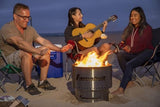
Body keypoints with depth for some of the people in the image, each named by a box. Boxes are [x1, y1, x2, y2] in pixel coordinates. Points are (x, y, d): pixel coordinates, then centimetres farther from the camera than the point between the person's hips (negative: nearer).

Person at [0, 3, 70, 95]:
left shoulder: (30, 29, 8)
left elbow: (43, 41, 2)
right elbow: (20, 43, -35)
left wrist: (60, 49, -10)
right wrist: (38, 52, -45)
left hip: (26, 57, 7)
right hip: (9, 59, -7)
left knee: (46, 51, -10)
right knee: (26, 53, -36)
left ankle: (43, 81, -6)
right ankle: (29, 85, -25)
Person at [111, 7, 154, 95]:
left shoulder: (147, 28, -3)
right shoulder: (130, 29, 17)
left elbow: (144, 45, -13)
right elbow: (123, 42, 18)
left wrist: (131, 49, -17)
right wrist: (125, 47, -5)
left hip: (146, 52, -7)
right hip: (133, 53, 7)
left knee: (129, 64, -31)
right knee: (120, 55, -23)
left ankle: (121, 89, -36)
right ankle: (129, 81, -22)